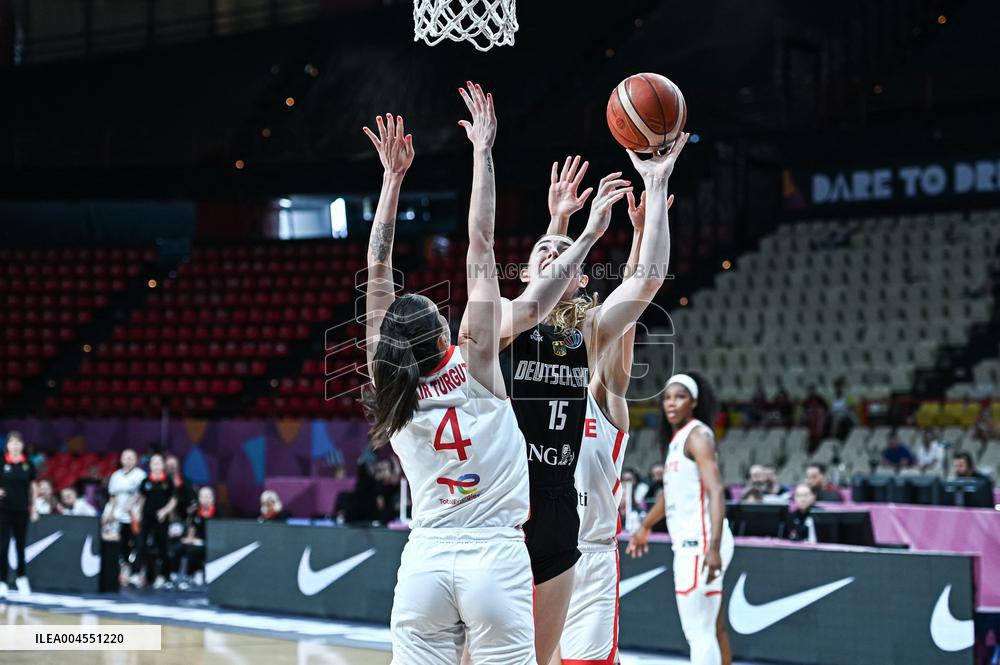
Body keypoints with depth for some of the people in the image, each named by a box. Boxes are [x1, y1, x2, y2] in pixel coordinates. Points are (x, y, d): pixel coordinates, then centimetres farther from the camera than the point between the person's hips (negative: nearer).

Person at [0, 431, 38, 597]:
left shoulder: (28, 465, 3)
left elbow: (32, 487, 10)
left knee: (21, 545, 11)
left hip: (22, 510, 2)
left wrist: (34, 508, 9)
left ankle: (21, 577, 31)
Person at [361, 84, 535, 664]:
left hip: (424, 561, 3)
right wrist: (482, 150, -1)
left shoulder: (388, 381, 1)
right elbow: (481, 247, -4)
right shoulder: (474, 363, -7)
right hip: (495, 557, -3)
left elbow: (379, 273, 7)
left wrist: (393, 178, 11)